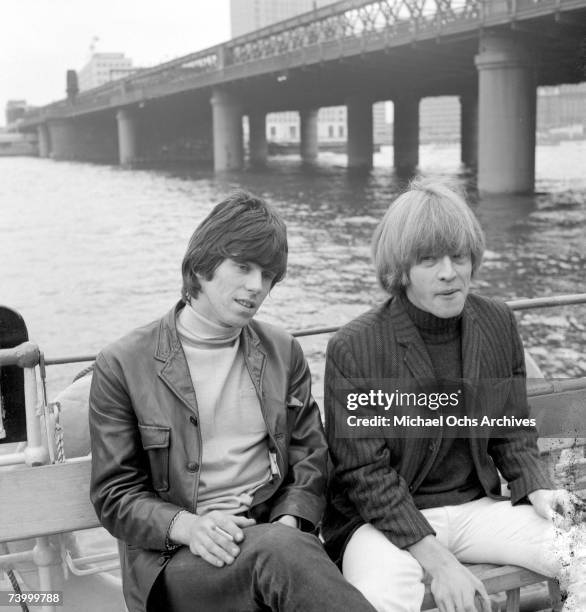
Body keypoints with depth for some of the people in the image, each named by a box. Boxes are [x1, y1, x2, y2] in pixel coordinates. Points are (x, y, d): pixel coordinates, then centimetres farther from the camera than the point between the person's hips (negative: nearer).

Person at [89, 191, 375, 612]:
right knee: (279, 552, -35)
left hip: (274, 534, 4)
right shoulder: (122, 365, 1)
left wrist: (288, 523, -8)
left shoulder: (283, 352, 14)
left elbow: (310, 461, 13)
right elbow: (115, 495, 2)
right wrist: (188, 526, -17)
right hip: (174, 557, -3)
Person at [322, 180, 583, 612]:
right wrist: (438, 561, -21)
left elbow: (513, 431, 13)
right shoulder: (353, 349, -14)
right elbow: (364, 472, -14)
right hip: (384, 518, -5)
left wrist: (536, 488, -8)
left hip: (477, 506, 5)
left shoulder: (498, 323, 2)